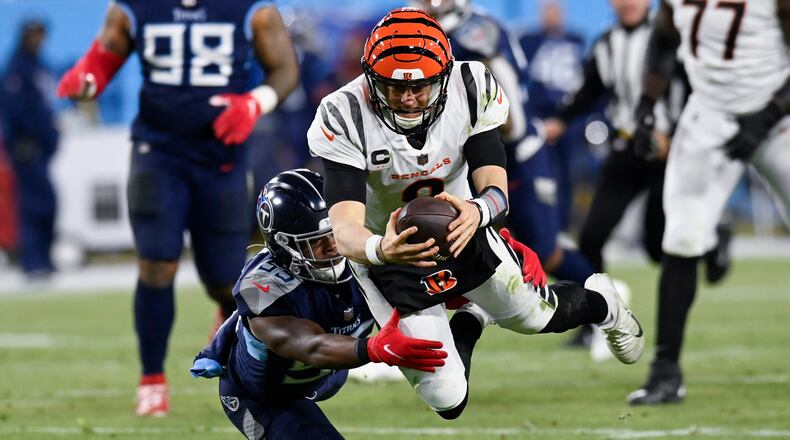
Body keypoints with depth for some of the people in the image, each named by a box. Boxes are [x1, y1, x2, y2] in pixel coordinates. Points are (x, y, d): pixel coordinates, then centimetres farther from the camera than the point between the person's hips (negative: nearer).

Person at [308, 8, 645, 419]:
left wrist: (477, 211, -52)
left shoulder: (471, 89, -23)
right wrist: (379, 249, -63)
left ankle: (599, 301, 53)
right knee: (447, 399, -4)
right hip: (387, 245, -2)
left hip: (459, 227, 2)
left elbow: (494, 185, -26)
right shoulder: (343, 118, -31)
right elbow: (345, 227, -39)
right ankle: (469, 323, 31)